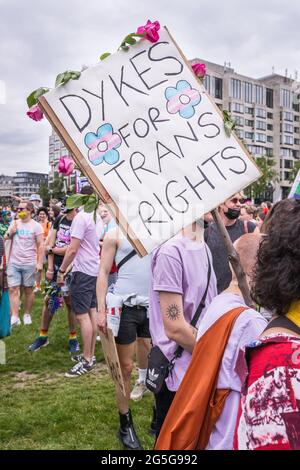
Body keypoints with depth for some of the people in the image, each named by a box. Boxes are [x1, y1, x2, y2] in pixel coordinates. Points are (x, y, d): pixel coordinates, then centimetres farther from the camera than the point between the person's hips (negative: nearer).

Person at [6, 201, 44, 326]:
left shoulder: (36, 226, -3)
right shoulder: (14, 223, 9)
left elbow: (41, 245, -5)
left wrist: (39, 263, -12)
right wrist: (10, 233, -5)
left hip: (29, 264, -3)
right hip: (13, 263, 3)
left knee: (28, 290, 6)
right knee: (13, 289, -4)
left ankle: (27, 315, 19)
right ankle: (14, 317, -6)